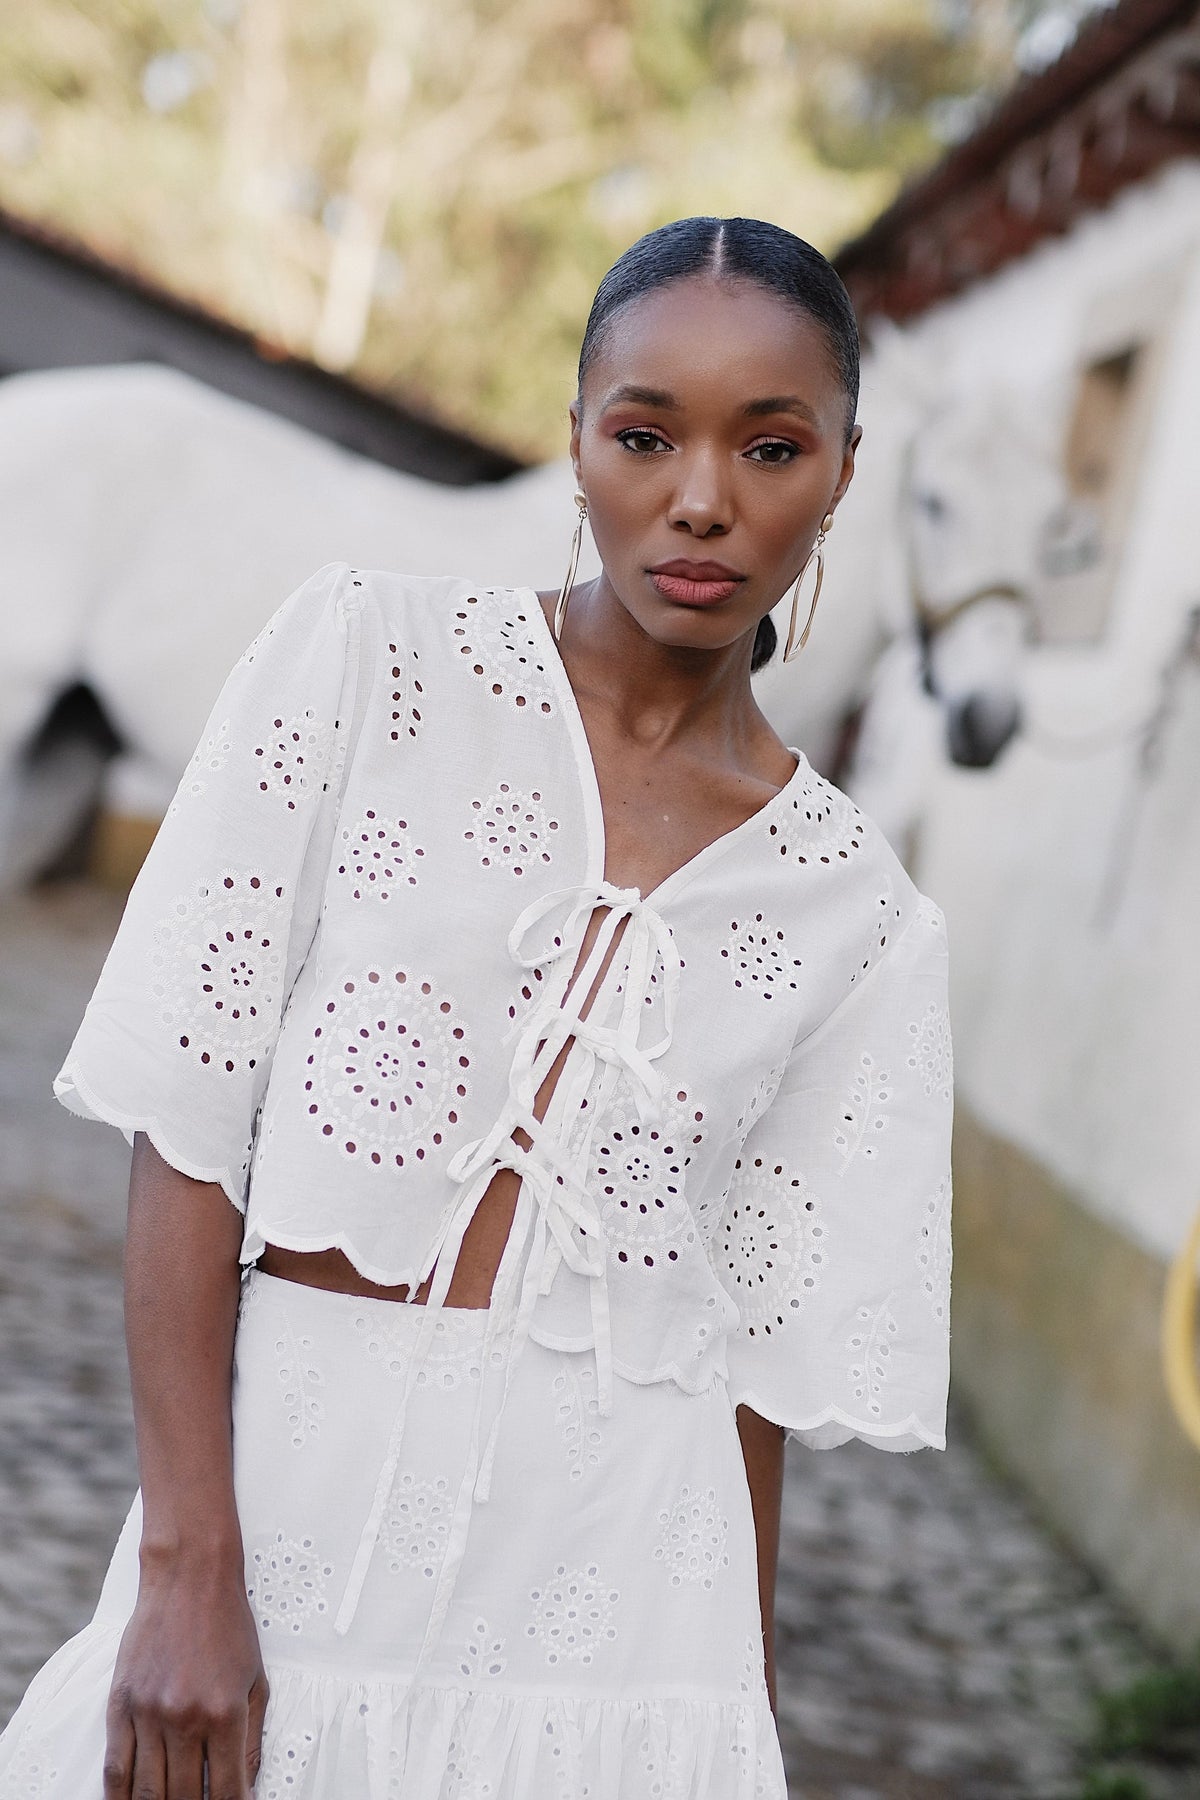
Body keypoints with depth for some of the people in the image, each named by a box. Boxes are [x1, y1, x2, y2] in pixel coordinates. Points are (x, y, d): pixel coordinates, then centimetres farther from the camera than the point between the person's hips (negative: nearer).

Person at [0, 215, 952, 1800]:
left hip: (612, 1554, 1)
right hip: (289, 1472, -1)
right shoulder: (369, 655, -3)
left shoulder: (857, 909, 3)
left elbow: (765, 1351, 6)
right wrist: (188, 1563, -12)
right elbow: (186, 1114, -6)